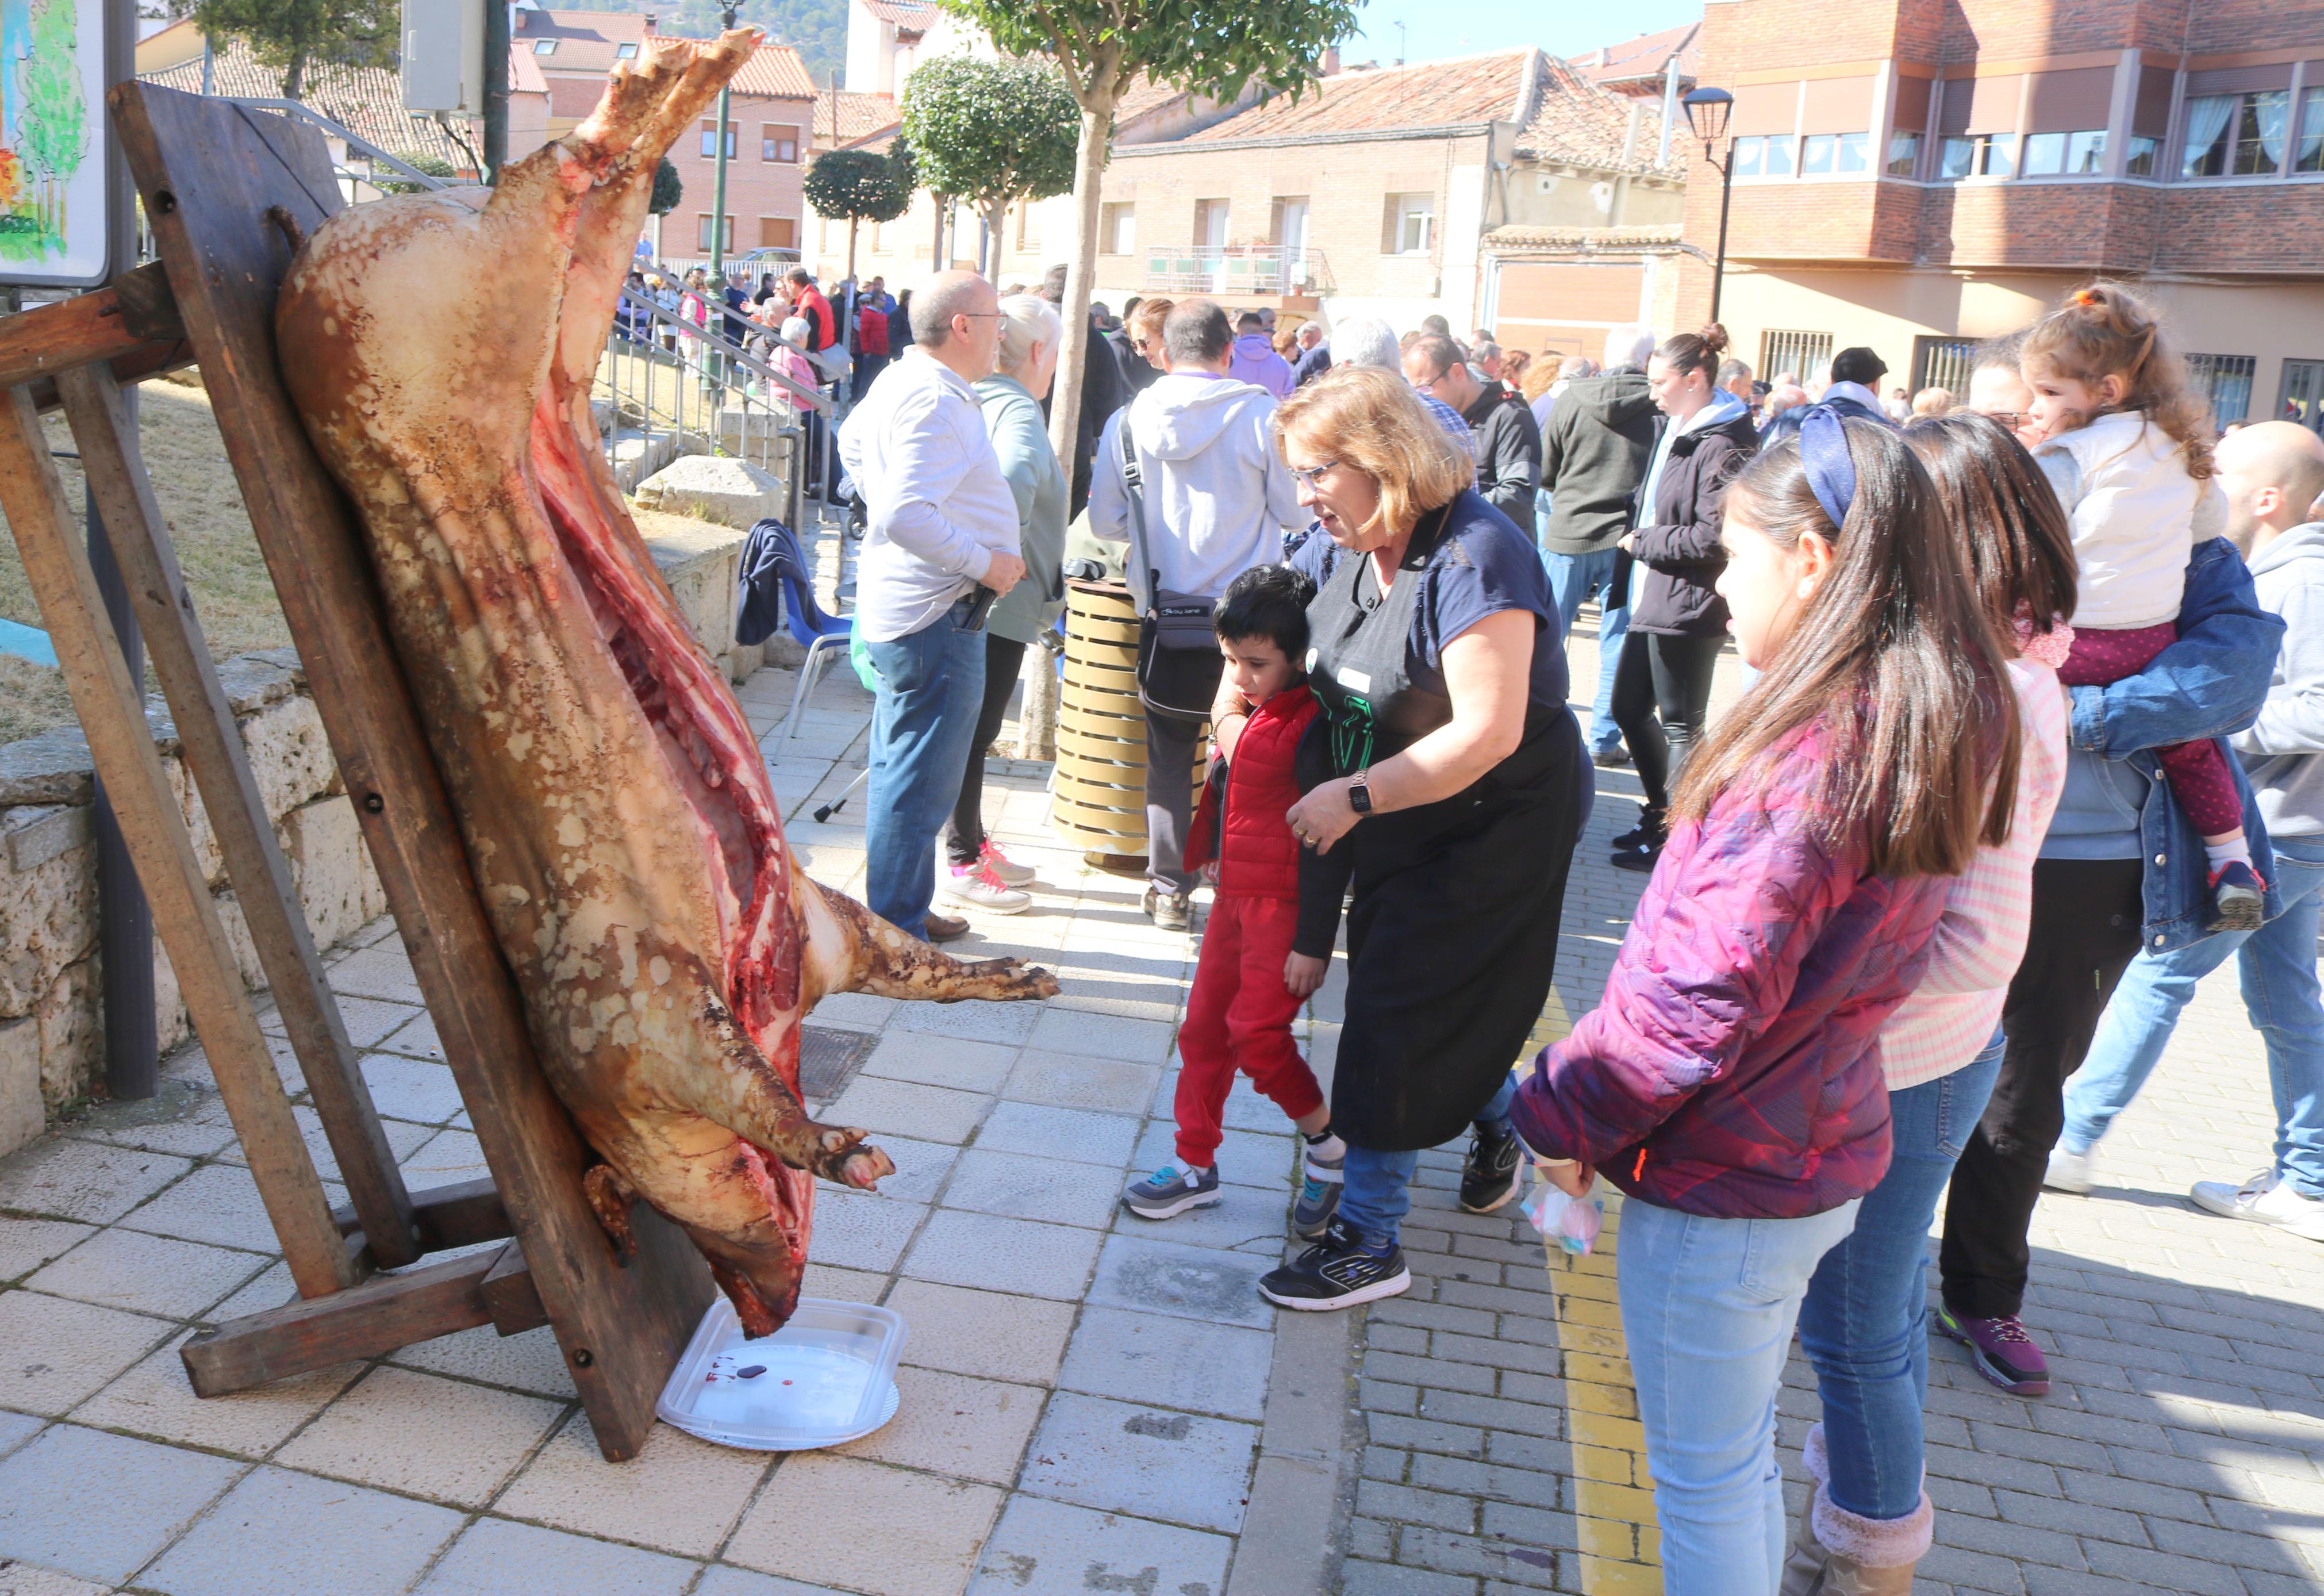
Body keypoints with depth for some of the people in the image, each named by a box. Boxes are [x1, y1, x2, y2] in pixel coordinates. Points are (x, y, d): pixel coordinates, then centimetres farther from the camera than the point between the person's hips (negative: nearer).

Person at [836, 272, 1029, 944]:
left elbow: (852, 442, 29)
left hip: (898, 607, 11)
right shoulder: (937, 402, -22)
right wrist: (983, 563, -21)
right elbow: (907, 515, -31)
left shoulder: (900, 381, 10)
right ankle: (896, 932, 6)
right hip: (937, 616, -11)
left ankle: (902, 911, 32)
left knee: (901, 770, 19)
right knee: (920, 780, -2)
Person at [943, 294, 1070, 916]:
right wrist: (1007, 554, -27)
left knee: (976, 726, 18)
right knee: (977, 730, 1)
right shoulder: (1018, 412, -16)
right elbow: (1016, 478, -39)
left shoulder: (975, 403, 10)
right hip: (1000, 604, -9)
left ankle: (974, 842, 31)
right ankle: (964, 862, 12)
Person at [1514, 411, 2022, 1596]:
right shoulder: (1946, 721, 2)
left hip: (1720, 1185, -9)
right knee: (1740, 1459, 25)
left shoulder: (1819, 752, -27)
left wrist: (1566, 1116, -14)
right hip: (1817, 1155, 9)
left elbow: (1704, 993, -26)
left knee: (1702, 1482, 11)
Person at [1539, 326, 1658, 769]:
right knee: (1618, 642, 8)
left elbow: (1545, 473, 4)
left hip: (1569, 533, 1)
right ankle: (1605, 740, 12)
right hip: (1627, 537, -1)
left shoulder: (1572, 401, -3)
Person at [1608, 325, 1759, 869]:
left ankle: (1673, 837, 12)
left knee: (1680, 726, 1)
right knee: (1629, 709, 17)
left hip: (1689, 605, -10)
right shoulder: (1672, 430, 12)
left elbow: (1712, 538, -22)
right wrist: (1638, 536, 7)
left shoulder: (1722, 446, -17)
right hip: (1653, 598, 10)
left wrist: (1642, 541, -12)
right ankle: (1661, 813, 32)